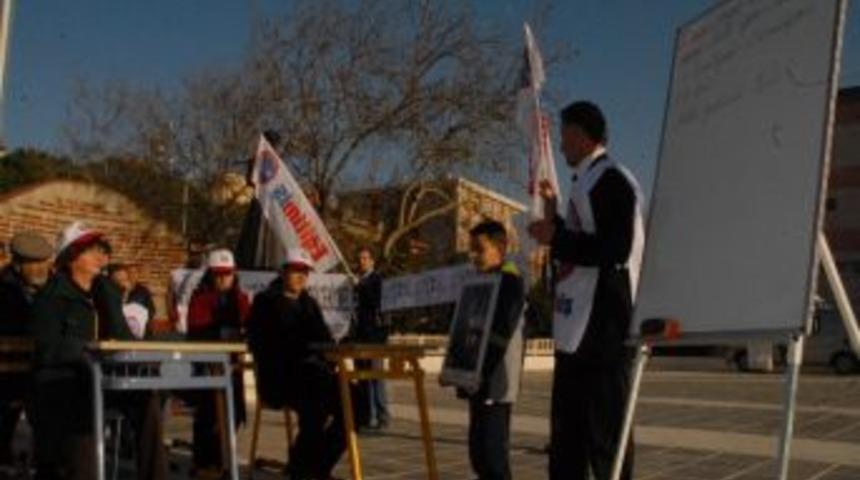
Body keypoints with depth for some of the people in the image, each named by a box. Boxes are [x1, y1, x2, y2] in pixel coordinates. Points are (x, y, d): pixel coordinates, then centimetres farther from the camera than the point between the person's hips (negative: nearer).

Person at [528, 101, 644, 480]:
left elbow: (615, 251, -22)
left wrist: (554, 237, -13)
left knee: (605, 435, -5)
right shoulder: (584, 183, 18)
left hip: (602, 332, -10)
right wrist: (553, 213, 23)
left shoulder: (611, 180, -10)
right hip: (575, 332, 10)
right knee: (566, 437, 15)